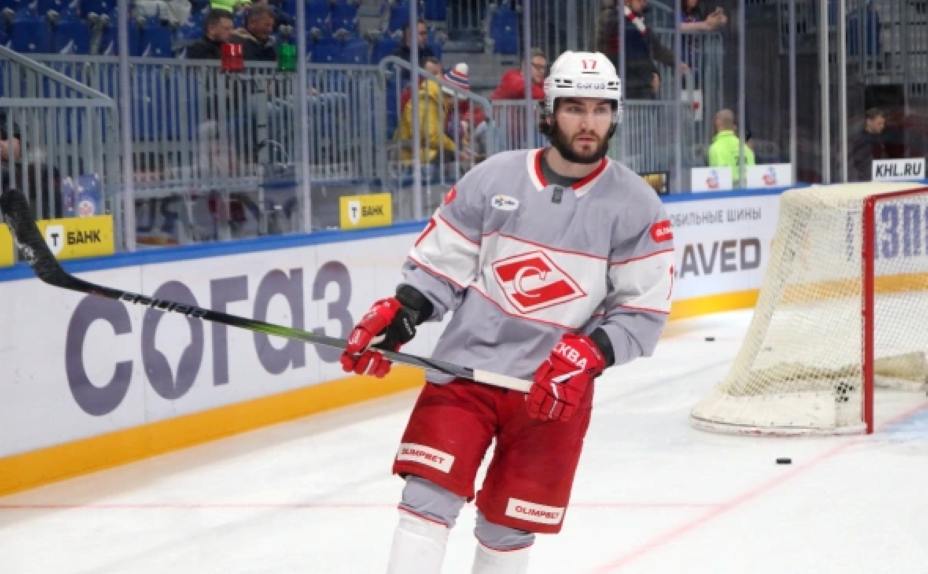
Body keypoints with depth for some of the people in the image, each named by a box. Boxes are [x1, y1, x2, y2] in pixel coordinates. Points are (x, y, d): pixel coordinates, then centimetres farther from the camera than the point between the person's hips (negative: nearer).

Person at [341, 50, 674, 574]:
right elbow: (439, 266, 6)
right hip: (464, 366, 1)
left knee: (509, 524, 6)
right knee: (429, 495, -8)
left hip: (556, 389, -1)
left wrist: (589, 353, -20)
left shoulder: (636, 206, -4)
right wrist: (394, 317, -9)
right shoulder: (492, 179, 0)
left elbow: (644, 311, -5)